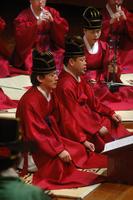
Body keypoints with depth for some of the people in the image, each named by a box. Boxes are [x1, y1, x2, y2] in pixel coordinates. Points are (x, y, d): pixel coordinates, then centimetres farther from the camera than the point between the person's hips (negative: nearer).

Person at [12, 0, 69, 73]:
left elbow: (64, 28, 2)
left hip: (50, 48, 3)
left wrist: (53, 20, -16)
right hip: (30, 47, -3)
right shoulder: (23, 16, -2)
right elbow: (20, 35, -17)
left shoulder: (52, 12, 8)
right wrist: (36, 23, -26)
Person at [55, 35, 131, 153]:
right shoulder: (65, 86, -25)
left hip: (88, 116, 10)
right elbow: (74, 115, -23)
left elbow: (92, 101, 14)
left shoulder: (79, 79, 6)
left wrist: (110, 113, 3)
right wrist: (97, 127, -21)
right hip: (77, 128, -10)